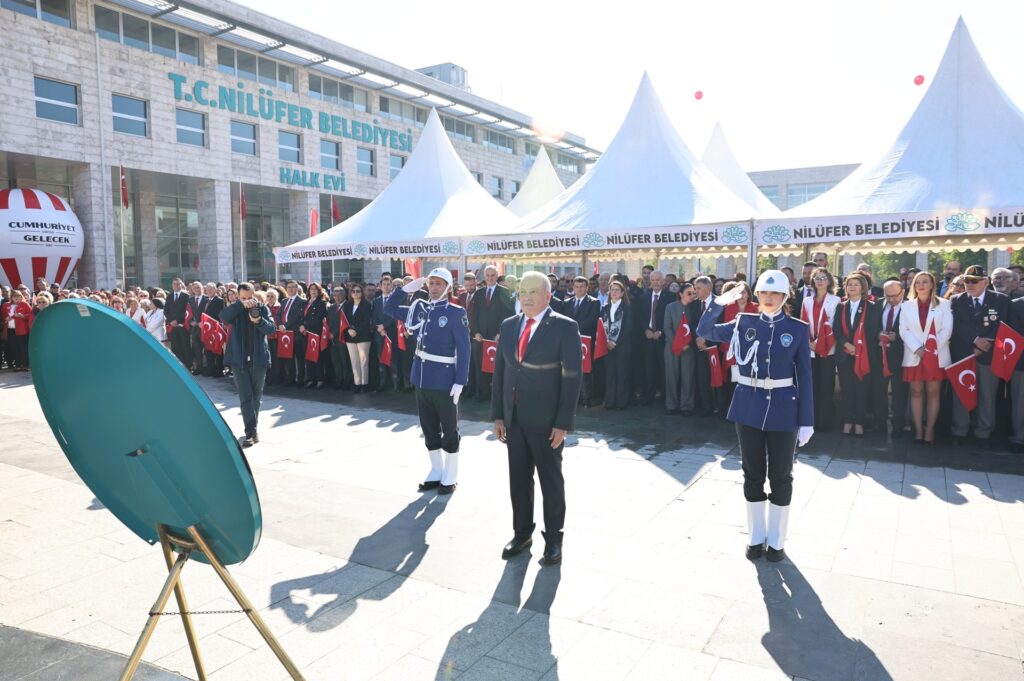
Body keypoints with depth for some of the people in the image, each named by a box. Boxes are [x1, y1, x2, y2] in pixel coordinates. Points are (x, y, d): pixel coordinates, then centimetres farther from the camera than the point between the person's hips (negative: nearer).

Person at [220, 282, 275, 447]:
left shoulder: (263, 308, 3)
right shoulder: (235, 310, 3)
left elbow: (271, 328, -9)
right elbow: (223, 316, -18)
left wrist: (259, 321, -28)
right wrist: (242, 305, -28)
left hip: (258, 359, 1)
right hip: (239, 360, -1)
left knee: (256, 396, 13)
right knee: (246, 397, -5)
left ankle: (253, 428, 30)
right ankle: (251, 432, -6)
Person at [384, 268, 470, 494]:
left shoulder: (456, 312, -9)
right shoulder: (419, 308, 8)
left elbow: (464, 350, -11)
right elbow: (389, 308, 18)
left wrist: (460, 382, -16)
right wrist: (405, 289, 3)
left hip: (444, 381, -6)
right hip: (422, 379, 6)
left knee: (449, 431, 6)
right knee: (429, 430, 15)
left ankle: (450, 478, 18)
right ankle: (436, 473, 29)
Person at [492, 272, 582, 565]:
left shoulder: (565, 327, -9)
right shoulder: (508, 325, 7)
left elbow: (573, 376, -12)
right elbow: (499, 371, 10)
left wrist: (563, 422, -15)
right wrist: (498, 414, 6)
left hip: (546, 420, -5)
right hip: (514, 418, 5)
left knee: (551, 480, 9)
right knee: (518, 478, 14)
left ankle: (553, 538, 25)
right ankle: (522, 533, 30)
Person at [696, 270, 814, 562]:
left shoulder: (798, 329, -3)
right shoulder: (744, 323, 2)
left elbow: (804, 377, -2)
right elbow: (704, 332, 1)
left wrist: (807, 420, -5)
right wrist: (718, 303, -13)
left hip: (784, 409, -1)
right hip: (749, 407, 2)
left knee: (780, 476, 8)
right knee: (753, 474, 11)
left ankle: (777, 540, 24)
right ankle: (756, 536, 26)